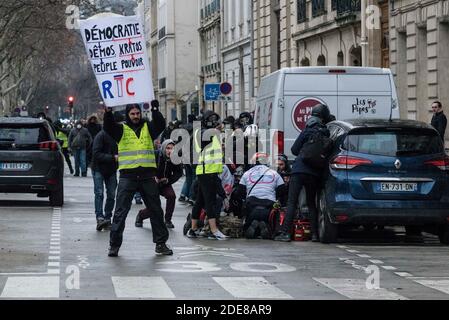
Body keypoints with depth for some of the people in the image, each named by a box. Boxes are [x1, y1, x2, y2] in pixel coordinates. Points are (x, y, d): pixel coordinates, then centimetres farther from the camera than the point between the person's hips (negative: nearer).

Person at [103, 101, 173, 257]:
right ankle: (114, 245, 3)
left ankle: (161, 243, 18)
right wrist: (108, 113, -28)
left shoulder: (148, 127, 11)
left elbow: (160, 125, -7)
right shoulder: (121, 129, 6)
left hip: (148, 176, 2)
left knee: (156, 210, 8)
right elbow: (108, 128, -12)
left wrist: (155, 110, -21)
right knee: (120, 211, -3)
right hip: (127, 176, -2)